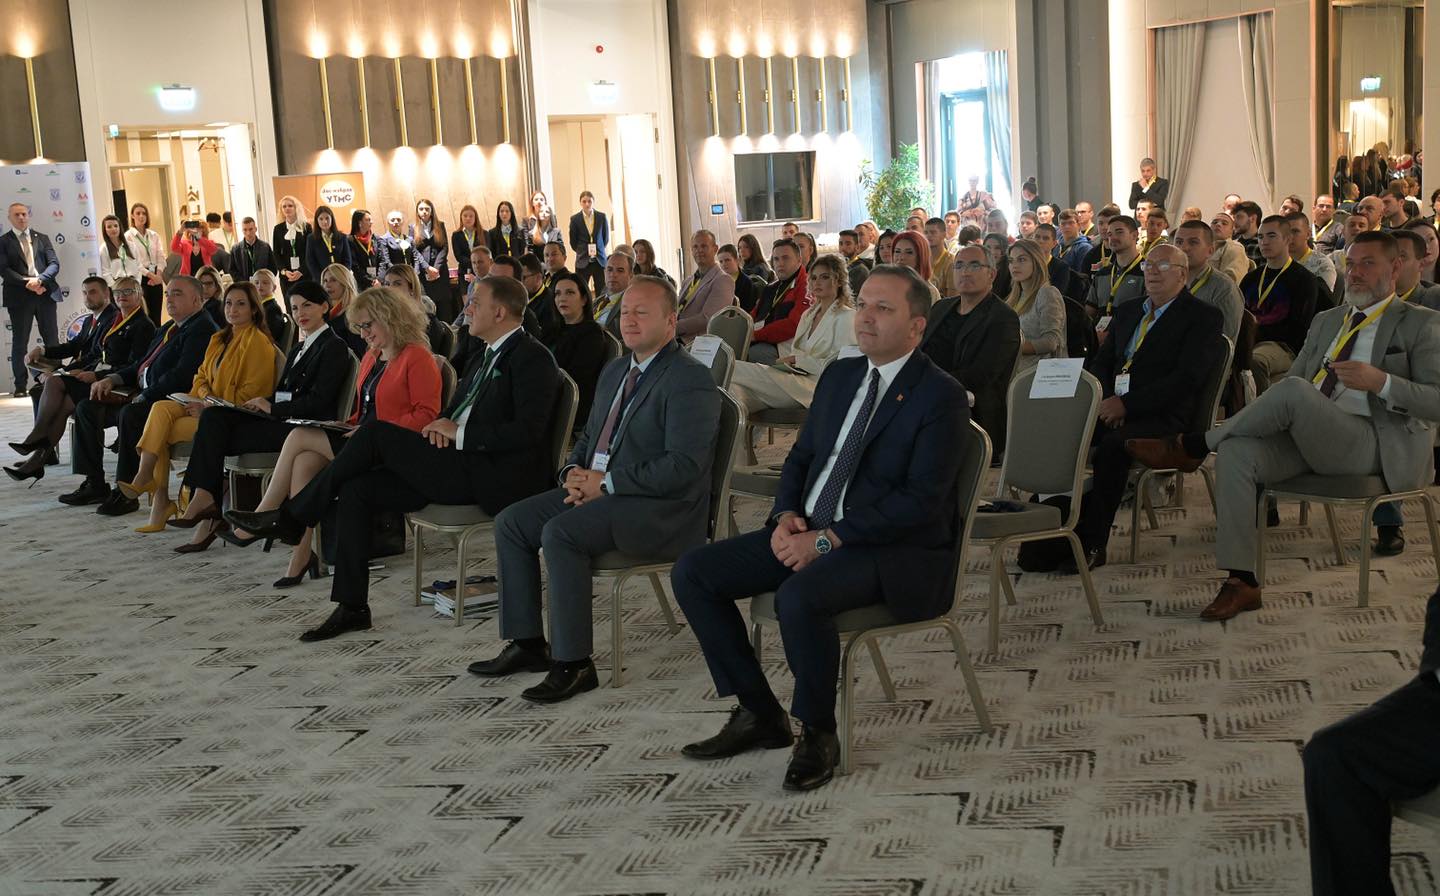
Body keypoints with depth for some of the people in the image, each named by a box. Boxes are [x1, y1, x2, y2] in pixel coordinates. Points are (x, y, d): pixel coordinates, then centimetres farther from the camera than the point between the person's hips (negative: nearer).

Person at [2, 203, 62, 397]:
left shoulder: (42, 238, 14)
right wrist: (27, 283, -16)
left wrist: (39, 279, -14)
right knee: (20, 343, 1)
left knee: (52, 340, 3)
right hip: (19, 296, -2)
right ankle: (20, 386, 6)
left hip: (45, 293, 2)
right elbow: (4, 269, -5)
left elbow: (54, 263, 4)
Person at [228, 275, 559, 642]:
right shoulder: (486, 357, 22)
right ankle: (351, 606, -3)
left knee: (376, 433, -16)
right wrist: (442, 426, 0)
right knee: (356, 489, -6)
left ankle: (290, 516, -2)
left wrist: (459, 434, -15)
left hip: (493, 479, -9)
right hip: (460, 465, 9)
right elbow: (455, 410, 25)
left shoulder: (532, 358, -8)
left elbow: (528, 431, -20)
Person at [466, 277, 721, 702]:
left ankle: (573, 664, -21)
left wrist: (607, 483, -20)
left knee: (560, 532, -29)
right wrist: (574, 472, 1)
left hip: (660, 507, -10)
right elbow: (589, 437, 25)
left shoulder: (690, 379, -13)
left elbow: (684, 467, -22)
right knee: (511, 522, -1)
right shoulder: (615, 371, 17)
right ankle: (527, 643, 6)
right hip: (597, 488, 10)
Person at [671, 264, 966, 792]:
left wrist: (827, 539, -21)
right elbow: (801, 457, 19)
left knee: (799, 597, -37)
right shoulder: (839, 376, 14)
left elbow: (922, 501, -18)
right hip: (810, 533, 8)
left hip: (894, 550, -8)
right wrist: (787, 517, -3)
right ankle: (758, 714, 2)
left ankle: (817, 733, -11)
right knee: (693, 571, -5)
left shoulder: (940, 396, -10)